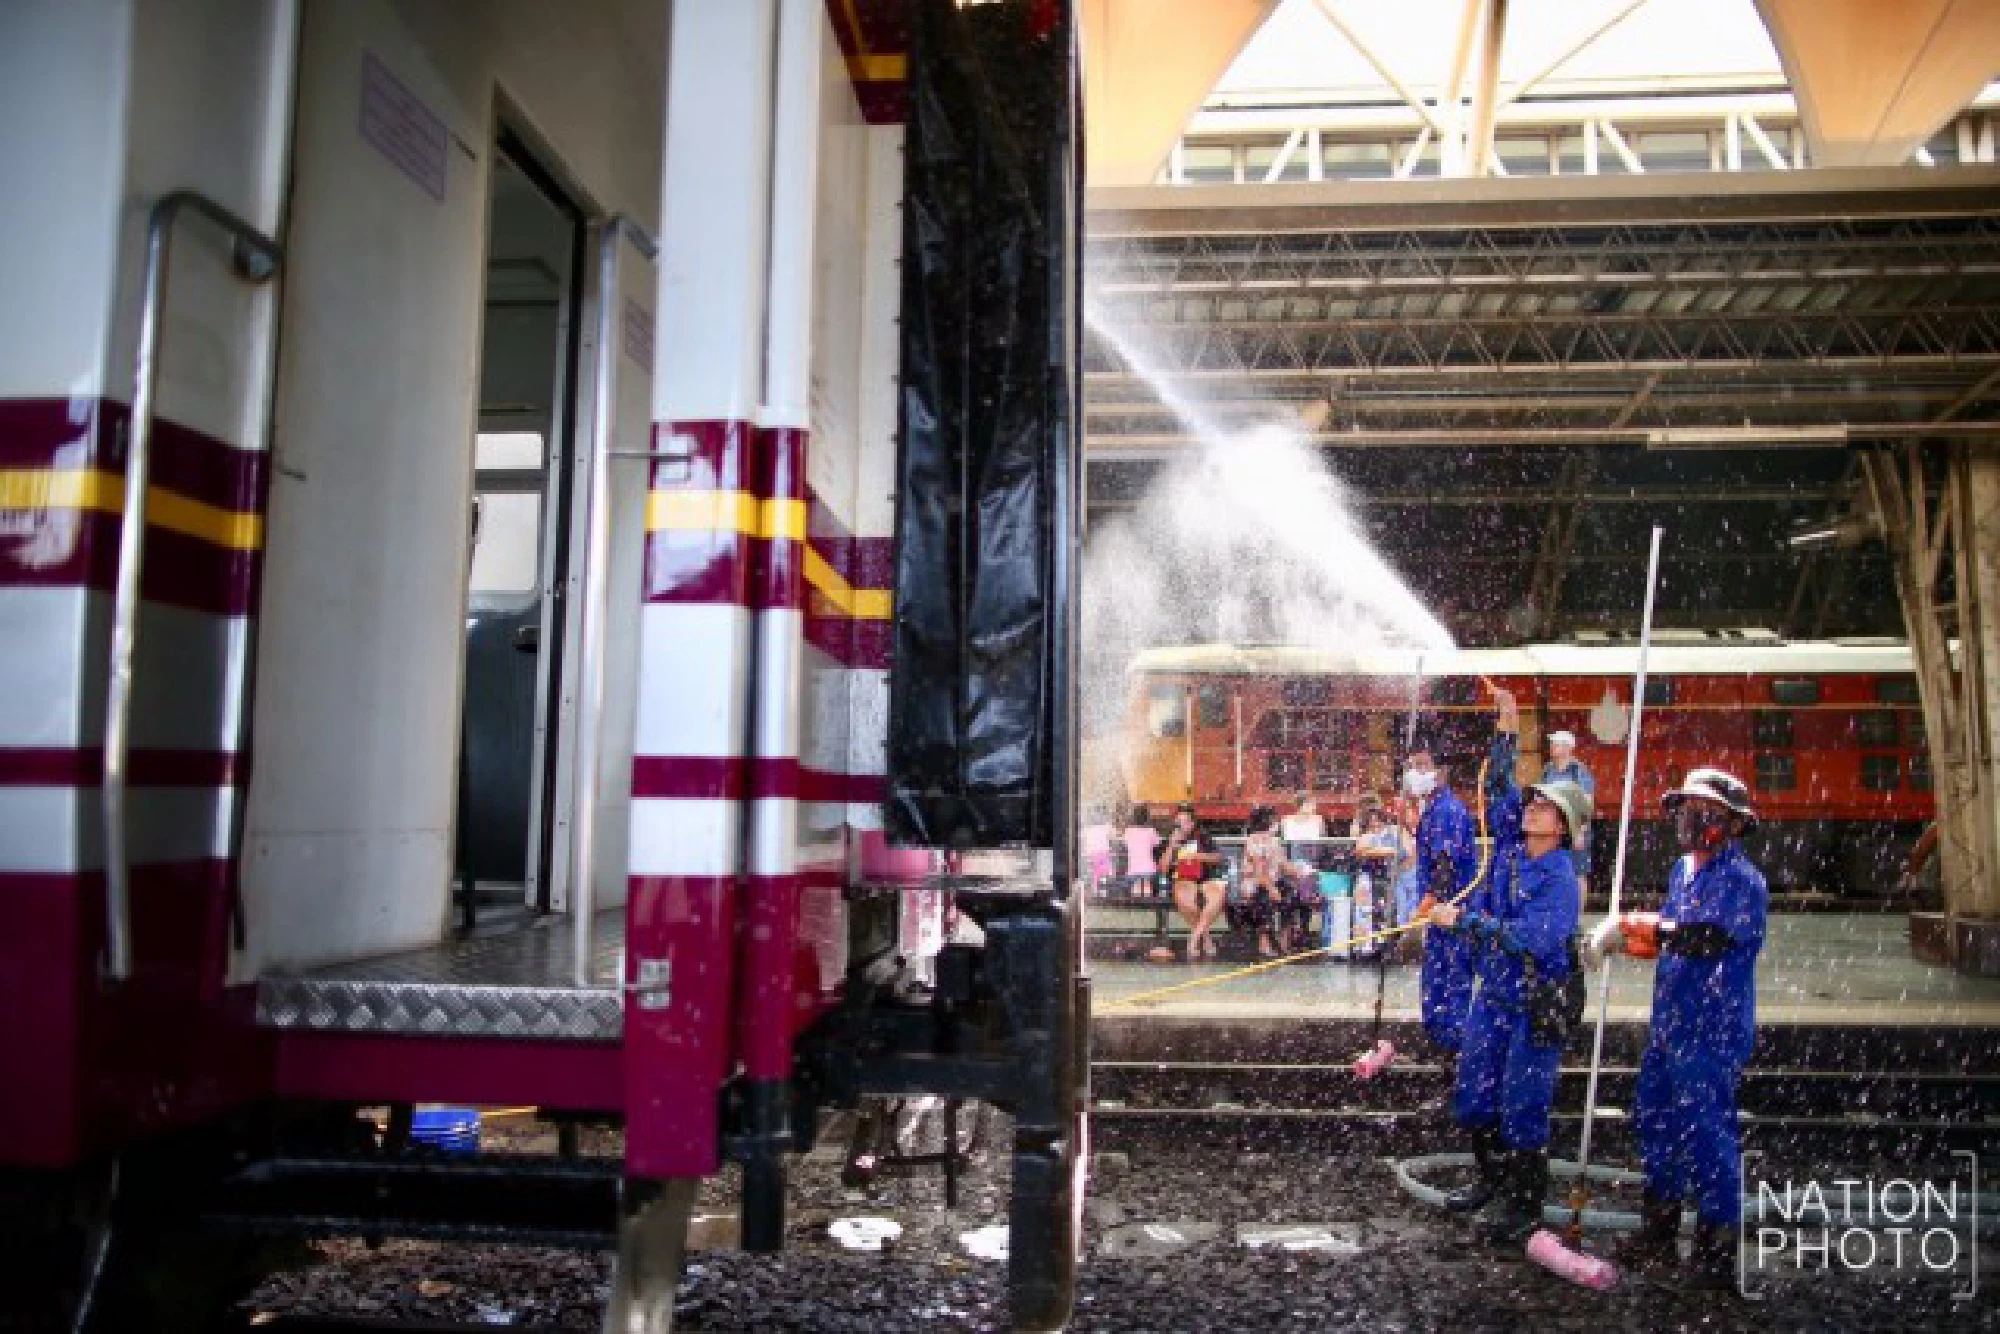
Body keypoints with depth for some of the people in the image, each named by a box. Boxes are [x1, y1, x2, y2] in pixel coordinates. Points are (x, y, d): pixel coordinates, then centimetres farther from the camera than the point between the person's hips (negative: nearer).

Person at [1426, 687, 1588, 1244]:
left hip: (1536, 1004, -8)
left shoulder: (1561, 880, -19)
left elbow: (1530, 938, -30)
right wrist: (1506, 734, -1)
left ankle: (1525, 1208, 16)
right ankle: (1493, 1181, 34)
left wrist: (1464, 920, -28)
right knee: (1473, 1093, 16)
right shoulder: (1510, 847, 1)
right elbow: (1500, 791, 7)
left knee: (1522, 1109, 1)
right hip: (1493, 994, 8)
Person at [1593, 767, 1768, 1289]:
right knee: (1653, 1119, 16)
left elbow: (1709, 937, -29)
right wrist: (1621, 940, 2)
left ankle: (1720, 1245, 9)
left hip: (1713, 1030, -9)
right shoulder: (1683, 870, 14)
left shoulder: (1741, 878, -15)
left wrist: (1637, 924, -27)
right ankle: (1658, 1231, 30)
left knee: (1705, 1130, -5)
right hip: (1669, 1023, 9)